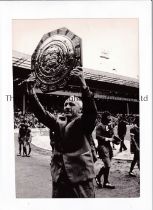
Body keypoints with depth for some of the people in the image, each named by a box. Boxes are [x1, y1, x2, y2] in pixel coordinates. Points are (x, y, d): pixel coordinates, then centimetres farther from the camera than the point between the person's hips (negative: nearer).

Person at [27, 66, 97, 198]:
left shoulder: (84, 123, -3)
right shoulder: (58, 125, 11)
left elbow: (91, 110, -23)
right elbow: (41, 113, 1)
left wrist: (83, 85, -37)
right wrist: (32, 92, -12)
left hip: (81, 179, -4)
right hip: (59, 180, 5)